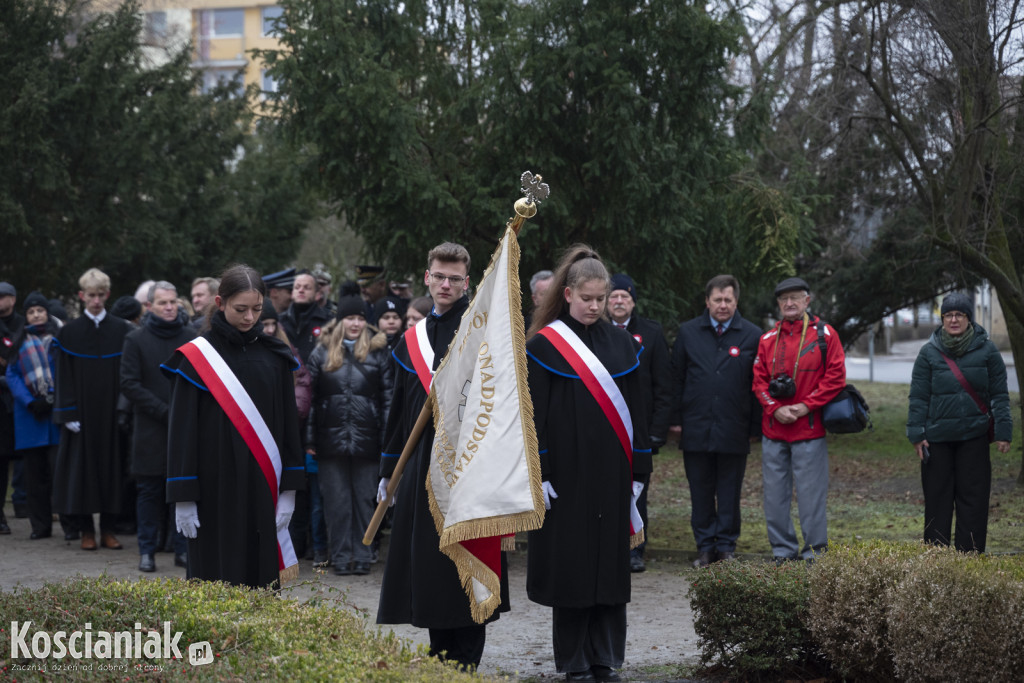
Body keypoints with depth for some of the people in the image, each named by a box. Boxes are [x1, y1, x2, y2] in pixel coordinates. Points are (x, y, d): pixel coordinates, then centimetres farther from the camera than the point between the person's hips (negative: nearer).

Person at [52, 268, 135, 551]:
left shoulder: (123, 331, 4)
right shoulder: (69, 333, 2)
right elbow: (64, 377, 0)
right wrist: (69, 414, -8)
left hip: (112, 412, 1)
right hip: (82, 411, -1)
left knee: (112, 464, 2)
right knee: (82, 465, 0)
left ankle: (108, 529, 10)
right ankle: (86, 530, 9)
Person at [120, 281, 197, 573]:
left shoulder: (192, 338, 5)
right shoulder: (136, 340, 2)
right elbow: (129, 384, -3)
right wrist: (165, 411, -11)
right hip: (150, 430, -1)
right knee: (149, 491, 4)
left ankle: (183, 548, 12)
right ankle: (147, 551, 11)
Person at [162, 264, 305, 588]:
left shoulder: (274, 355, 7)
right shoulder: (197, 358, -4)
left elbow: (289, 423, 9)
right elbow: (182, 429, -4)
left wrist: (289, 489, 3)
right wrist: (183, 499, -8)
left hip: (262, 486, 3)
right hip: (216, 486, -3)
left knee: (261, 574, 3)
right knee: (217, 575, -2)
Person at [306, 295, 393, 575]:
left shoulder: (378, 352, 5)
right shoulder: (322, 352, 7)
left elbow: (388, 398, 5)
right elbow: (311, 397, 6)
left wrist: (387, 438, -2)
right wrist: (309, 440, 0)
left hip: (366, 440, 0)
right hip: (331, 439, 0)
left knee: (364, 498, 5)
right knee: (336, 500, 4)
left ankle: (362, 556, 13)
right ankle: (341, 556, 10)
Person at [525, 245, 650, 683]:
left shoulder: (621, 344, 8)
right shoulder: (545, 345, -3)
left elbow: (635, 408, 10)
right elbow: (535, 412, -5)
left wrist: (639, 468, 6)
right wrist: (539, 473, -11)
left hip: (611, 471, 4)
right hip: (567, 469, -4)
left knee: (610, 560, 5)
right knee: (571, 561, 1)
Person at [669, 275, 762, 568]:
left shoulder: (752, 335, 2)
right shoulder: (688, 332, 7)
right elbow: (676, 379, 8)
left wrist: (755, 427, -1)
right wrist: (675, 419, 3)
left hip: (733, 430, -1)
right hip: (696, 430, 1)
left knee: (730, 493, 5)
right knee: (700, 493, 6)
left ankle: (726, 546, 15)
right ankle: (705, 546, 15)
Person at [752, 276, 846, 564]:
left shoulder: (824, 334, 0)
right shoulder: (768, 339, 11)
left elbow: (835, 377, -4)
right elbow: (759, 380, 9)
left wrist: (805, 406, -11)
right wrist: (775, 409, -8)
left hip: (810, 430, -4)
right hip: (773, 429, 4)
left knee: (811, 493, -2)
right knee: (775, 492, 6)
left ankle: (815, 553, 8)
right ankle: (782, 551, 16)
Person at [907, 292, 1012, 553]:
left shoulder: (987, 350, 1)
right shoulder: (929, 353, 2)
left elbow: (999, 395, 3)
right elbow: (918, 397, 3)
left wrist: (1003, 431, -2)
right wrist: (916, 434, -2)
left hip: (975, 437, 0)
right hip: (937, 438, 1)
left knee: (973, 498, 1)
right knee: (937, 499, 5)